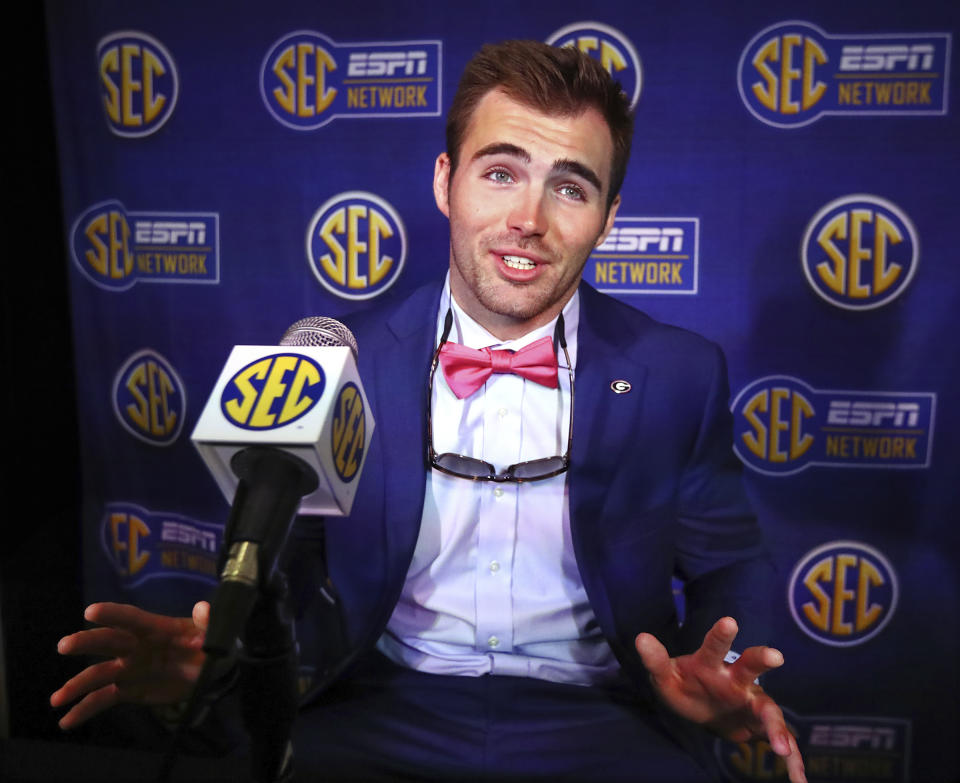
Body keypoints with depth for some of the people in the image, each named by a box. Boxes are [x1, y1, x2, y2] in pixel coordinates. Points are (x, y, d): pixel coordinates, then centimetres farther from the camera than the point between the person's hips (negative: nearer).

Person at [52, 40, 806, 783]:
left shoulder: (680, 376, -1)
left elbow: (729, 566, 7)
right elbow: (296, 557, 8)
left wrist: (723, 676, -14)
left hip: (597, 720, 1)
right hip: (385, 711, 0)